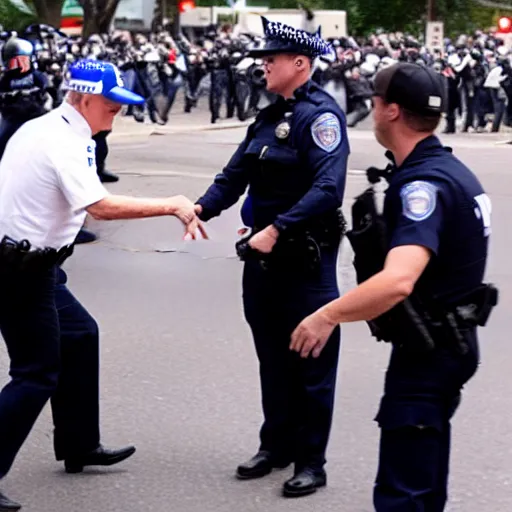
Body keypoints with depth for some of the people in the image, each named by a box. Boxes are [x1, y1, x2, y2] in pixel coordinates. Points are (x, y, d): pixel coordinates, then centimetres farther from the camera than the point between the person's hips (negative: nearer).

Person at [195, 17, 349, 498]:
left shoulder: (319, 114, -15)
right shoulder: (270, 116, 12)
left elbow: (328, 188, -27)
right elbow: (236, 175, 8)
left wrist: (277, 229, -30)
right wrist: (201, 207, -10)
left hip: (306, 258, -8)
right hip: (263, 255, 8)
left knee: (310, 363, 2)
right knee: (272, 356, 17)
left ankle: (311, 461, 11)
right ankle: (277, 444, 31)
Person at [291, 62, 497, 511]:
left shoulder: (424, 184, -25)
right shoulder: (447, 168, 7)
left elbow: (397, 282, -39)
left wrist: (329, 316, -31)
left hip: (427, 351, -11)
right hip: (445, 341, 11)